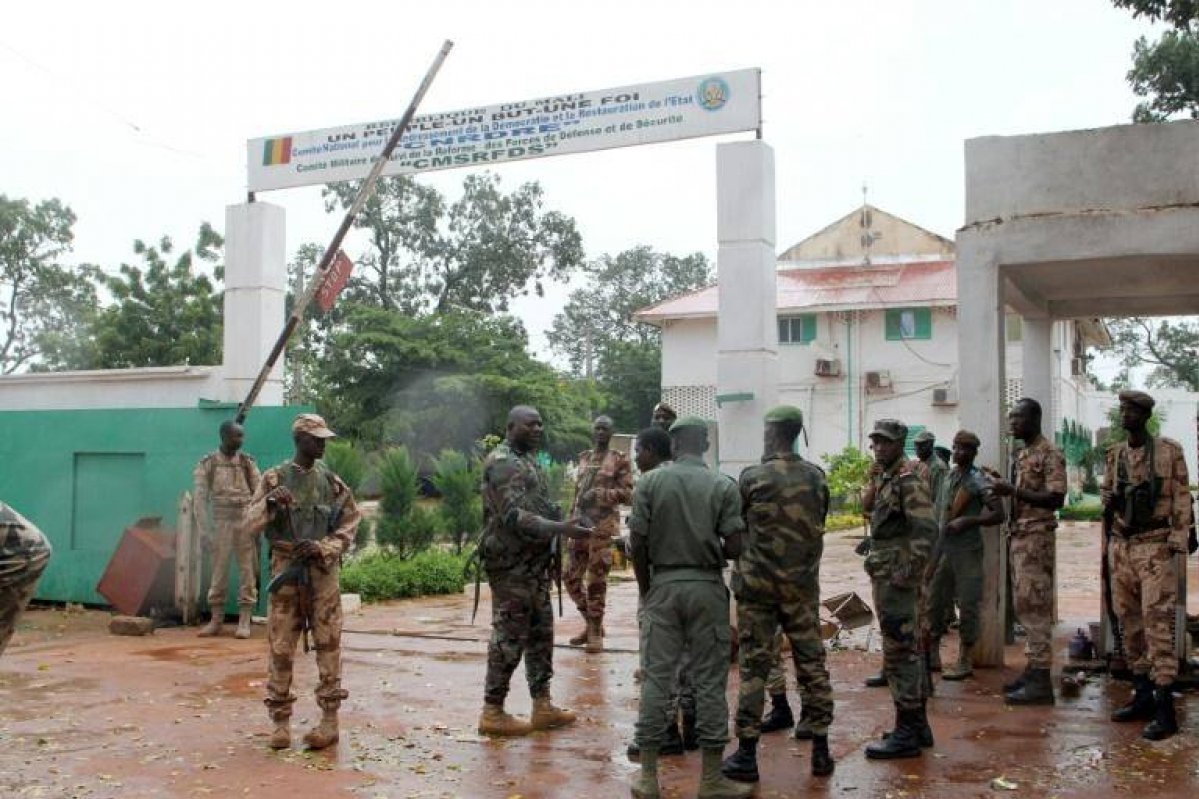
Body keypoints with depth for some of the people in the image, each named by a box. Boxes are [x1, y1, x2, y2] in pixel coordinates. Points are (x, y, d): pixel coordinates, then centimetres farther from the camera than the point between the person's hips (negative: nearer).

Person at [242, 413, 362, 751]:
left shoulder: (331, 482, 6)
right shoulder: (274, 479, 2)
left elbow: (350, 523, 6)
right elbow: (249, 526, -1)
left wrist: (323, 548, -10)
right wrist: (269, 503, -20)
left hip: (323, 571, 1)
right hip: (285, 571, -1)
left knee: (328, 645, 2)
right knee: (280, 648, 2)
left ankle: (329, 719, 9)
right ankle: (281, 720, 13)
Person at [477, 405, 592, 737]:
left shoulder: (528, 459, 15)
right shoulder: (502, 462, -16)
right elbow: (514, 516, -25)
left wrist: (561, 525, 12)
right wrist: (561, 529, -29)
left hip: (533, 563, 10)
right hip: (511, 565, -10)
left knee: (540, 633, 13)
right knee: (510, 637, -3)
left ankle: (542, 706, 22)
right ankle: (493, 712, 7)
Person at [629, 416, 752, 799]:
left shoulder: (650, 482, -3)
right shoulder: (723, 486, -4)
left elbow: (638, 543, -4)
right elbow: (733, 548, -7)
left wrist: (646, 589, 9)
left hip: (664, 585, 1)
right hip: (707, 587, -1)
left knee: (656, 677, 6)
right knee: (710, 680, 6)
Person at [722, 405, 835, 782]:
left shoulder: (752, 478, -10)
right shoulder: (816, 477, 0)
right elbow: (819, 525, 11)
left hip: (758, 584, -3)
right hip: (803, 585, 3)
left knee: (753, 666, 2)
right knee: (812, 664, 10)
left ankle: (746, 754, 5)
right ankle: (821, 750, 15)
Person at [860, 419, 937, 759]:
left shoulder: (908, 480, -14)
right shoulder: (884, 478, 14)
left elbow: (925, 529, -22)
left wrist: (909, 572, -21)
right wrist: (872, 480, 5)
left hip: (897, 578, -10)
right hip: (884, 575, 10)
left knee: (899, 652, -6)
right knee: (906, 651, 15)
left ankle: (907, 734, 0)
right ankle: (918, 725, 25)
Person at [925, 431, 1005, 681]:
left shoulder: (978, 481, -10)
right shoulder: (950, 475, 12)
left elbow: (998, 514, -15)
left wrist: (967, 521, -21)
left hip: (967, 550, -7)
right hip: (945, 548, 7)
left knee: (968, 605, 0)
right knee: (936, 601, 10)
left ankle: (965, 661, 8)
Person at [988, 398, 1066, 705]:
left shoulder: (1049, 454, -11)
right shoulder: (1022, 455, 17)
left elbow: (1056, 498, -20)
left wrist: (1012, 491, -23)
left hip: (1037, 538, -9)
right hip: (1019, 536, 9)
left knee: (1035, 606, -8)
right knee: (1024, 605, 12)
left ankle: (1041, 680, -5)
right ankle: (1033, 669, 20)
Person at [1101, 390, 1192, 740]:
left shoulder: (1169, 450, -3)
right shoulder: (1115, 454, 10)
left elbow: (1181, 499, -4)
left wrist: (1178, 540, -10)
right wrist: (1109, 498, -2)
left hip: (1155, 545, -6)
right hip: (1121, 544, 6)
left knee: (1157, 621, -10)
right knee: (1129, 620, 10)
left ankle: (1165, 709, -8)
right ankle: (1143, 696, 21)